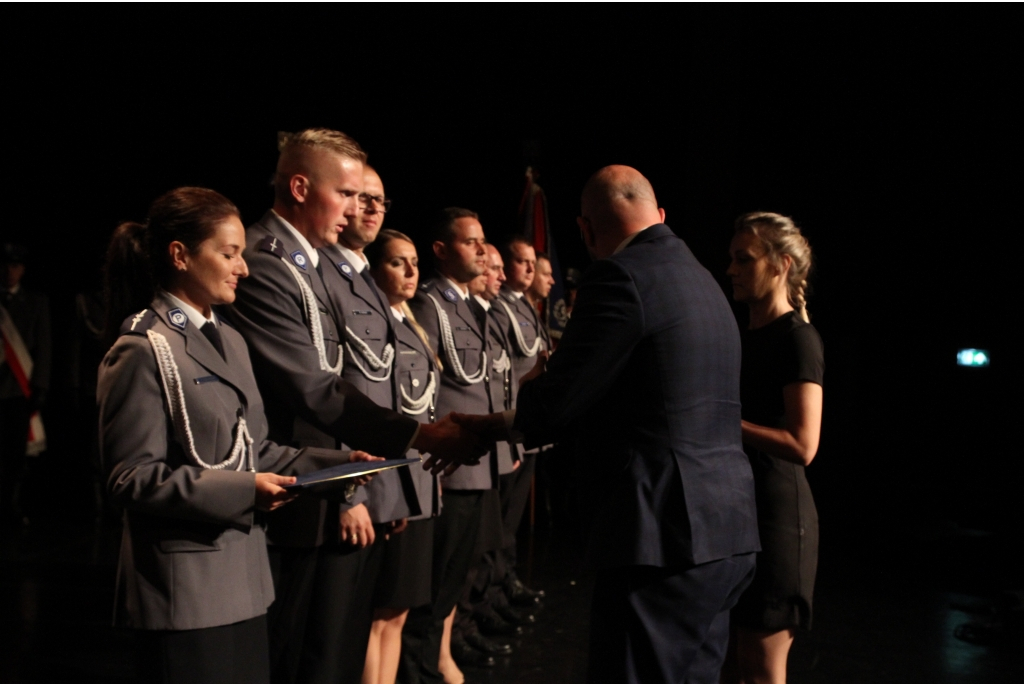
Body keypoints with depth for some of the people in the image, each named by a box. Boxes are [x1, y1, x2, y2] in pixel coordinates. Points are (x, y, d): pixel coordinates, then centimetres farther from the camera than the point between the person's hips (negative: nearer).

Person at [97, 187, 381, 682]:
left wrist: (334, 463, 2)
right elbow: (131, 477, -16)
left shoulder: (229, 342, 15)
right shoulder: (143, 350, -12)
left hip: (242, 576, 9)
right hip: (185, 584, -9)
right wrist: (241, 491, -24)